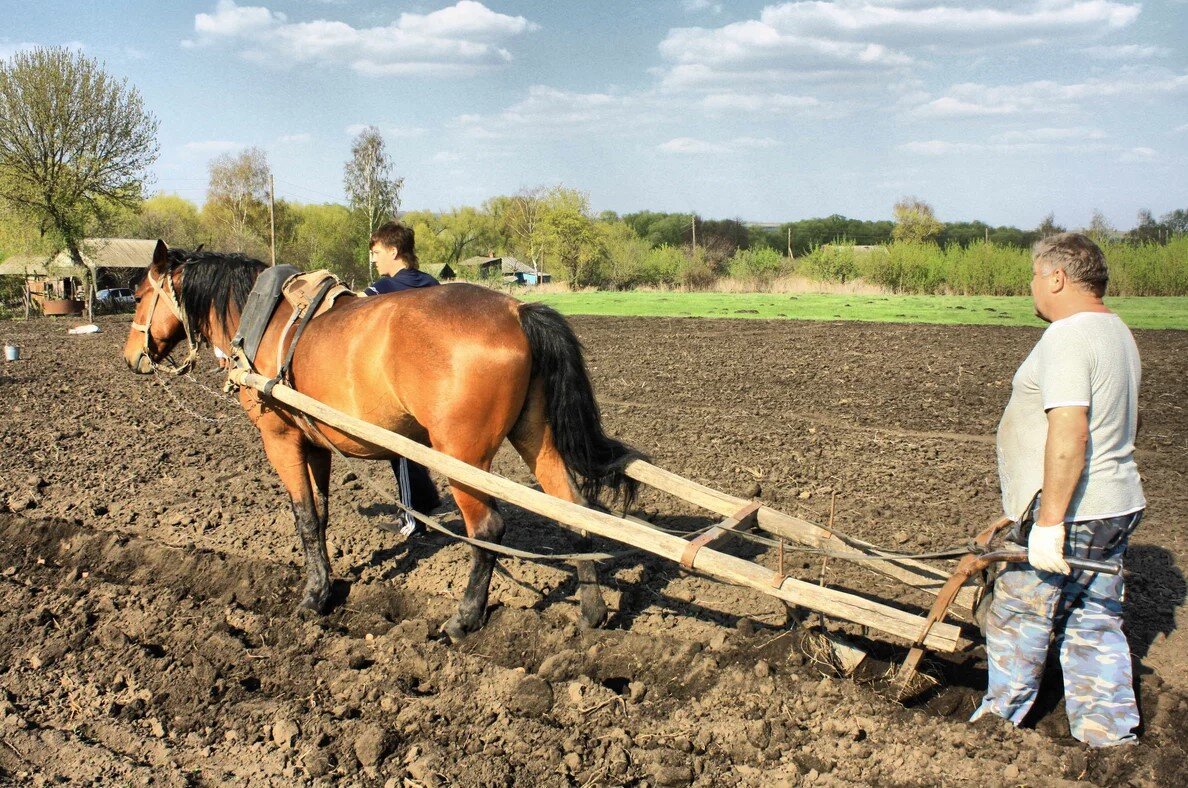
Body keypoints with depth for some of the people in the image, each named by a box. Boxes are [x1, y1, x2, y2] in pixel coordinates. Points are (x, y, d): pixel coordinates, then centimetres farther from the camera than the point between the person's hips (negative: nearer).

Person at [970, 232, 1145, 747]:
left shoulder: (1067, 338, -19)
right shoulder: (1117, 333, 13)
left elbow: (1070, 434, -28)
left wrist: (1049, 521, -27)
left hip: (1069, 515, -9)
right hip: (1116, 508, 9)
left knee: (1018, 618, 7)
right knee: (1095, 625, 14)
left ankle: (1001, 720, 22)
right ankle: (1110, 732, 20)